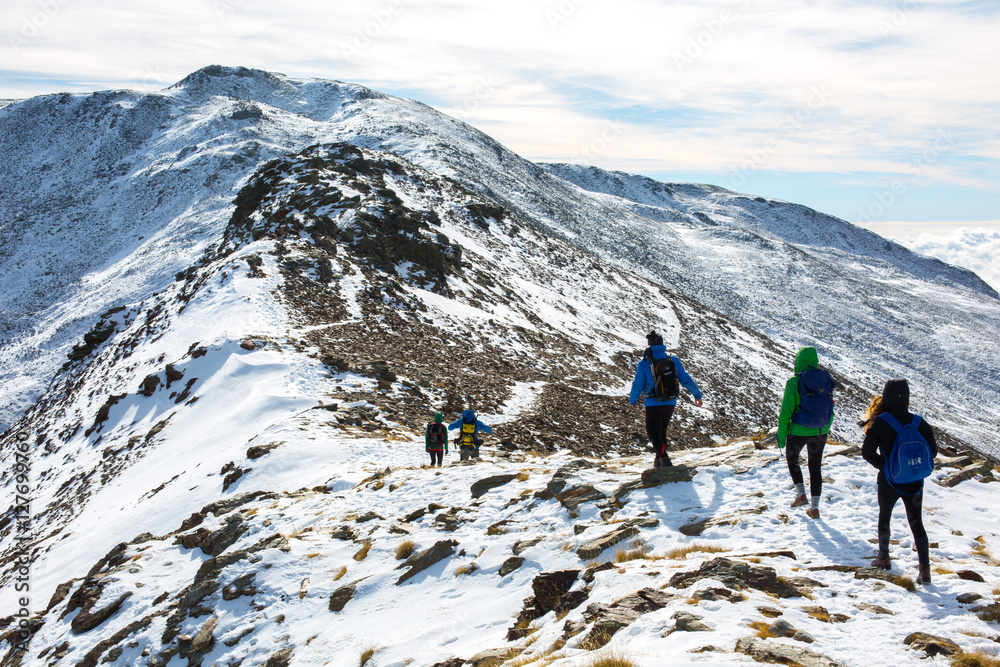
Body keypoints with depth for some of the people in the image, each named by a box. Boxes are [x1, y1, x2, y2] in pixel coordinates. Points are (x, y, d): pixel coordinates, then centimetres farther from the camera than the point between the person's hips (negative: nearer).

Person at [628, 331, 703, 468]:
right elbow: (686, 379, 4)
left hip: (653, 405, -4)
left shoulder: (644, 364, -13)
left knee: (654, 434, 5)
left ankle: (664, 458, -18)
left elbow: (637, 386, -7)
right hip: (670, 404, 4)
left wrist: (632, 401, 12)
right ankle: (659, 461, 30)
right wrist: (697, 395, 17)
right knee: (661, 431, 23)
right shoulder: (674, 360, -3)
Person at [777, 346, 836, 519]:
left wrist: (781, 435, -5)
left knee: (792, 459, 23)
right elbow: (830, 409, 8)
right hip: (820, 432, 4)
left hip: (799, 431, -4)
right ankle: (815, 507, 16)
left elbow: (786, 411, -13)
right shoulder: (826, 380, -1)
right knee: (815, 467, 14)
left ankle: (801, 494, 16)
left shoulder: (795, 382, -14)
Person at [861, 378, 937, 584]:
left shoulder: (880, 422, -14)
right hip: (914, 482, 2)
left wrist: (881, 465, 3)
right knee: (917, 523, 9)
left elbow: (867, 451, -14)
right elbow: (932, 451, 0)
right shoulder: (919, 422, -5)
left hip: (889, 481, -2)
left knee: (884, 517, 21)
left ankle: (884, 558, 32)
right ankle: (925, 569, 0)